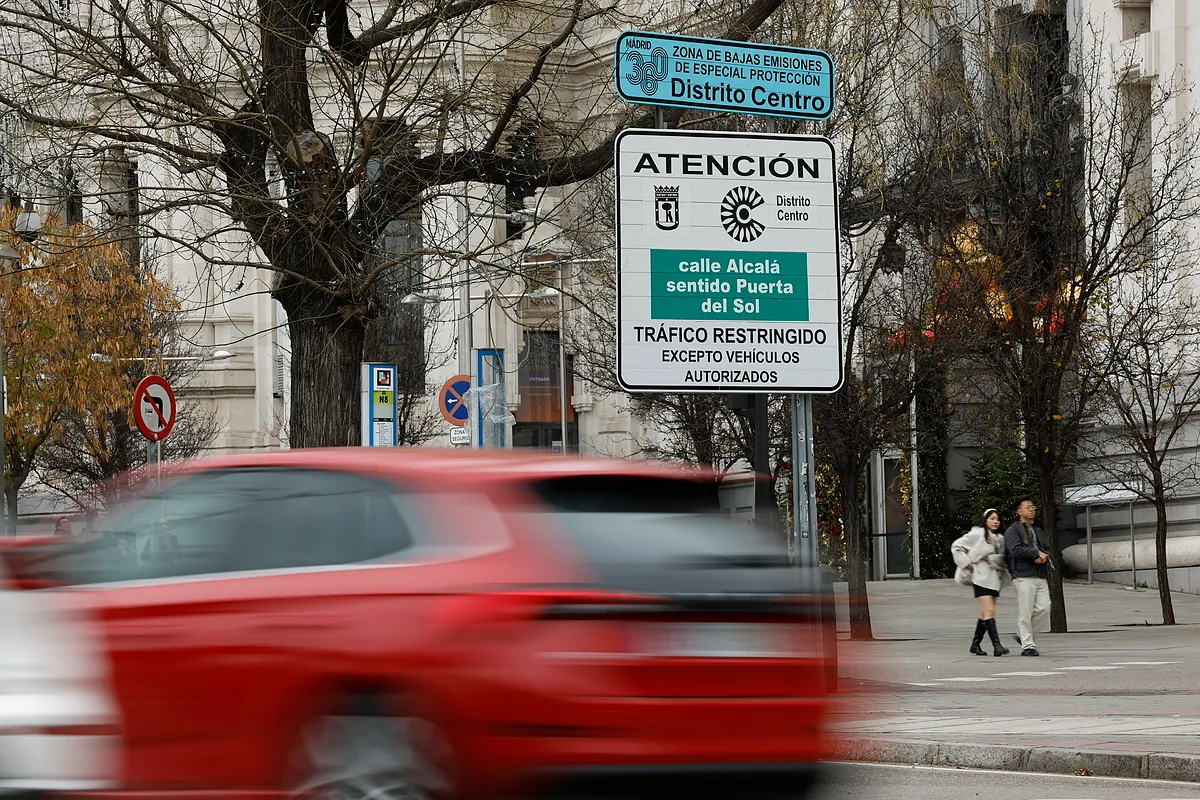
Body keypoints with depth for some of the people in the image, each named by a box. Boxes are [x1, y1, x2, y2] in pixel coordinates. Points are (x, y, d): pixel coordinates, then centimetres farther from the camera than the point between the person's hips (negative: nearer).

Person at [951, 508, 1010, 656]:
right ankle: (996, 645, -23)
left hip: (995, 578, 7)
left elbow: (1003, 559, 5)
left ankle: (975, 644, 21)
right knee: (989, 611, -15)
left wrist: (992, 559, -12)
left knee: (985, 613, 11)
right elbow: (956, 547, -3)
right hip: (981, 577, -7)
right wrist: (967, 563, -9)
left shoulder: (1000, 539, 13)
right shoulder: (977, 534, -4)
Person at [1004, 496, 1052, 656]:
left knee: (1044, 607, -5)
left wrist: (1043, 557, -5)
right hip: (1024, 576, -7)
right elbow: (1016, 549, -14)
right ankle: (1027, 645, -5)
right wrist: (1036, 553, -12)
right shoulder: (1012, 531, 1)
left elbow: (1047, 550, 19)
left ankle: (1024, 636, 13)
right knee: (1025, 612, -8)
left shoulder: (1038, 531, 25)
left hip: (1040, 576, 7)